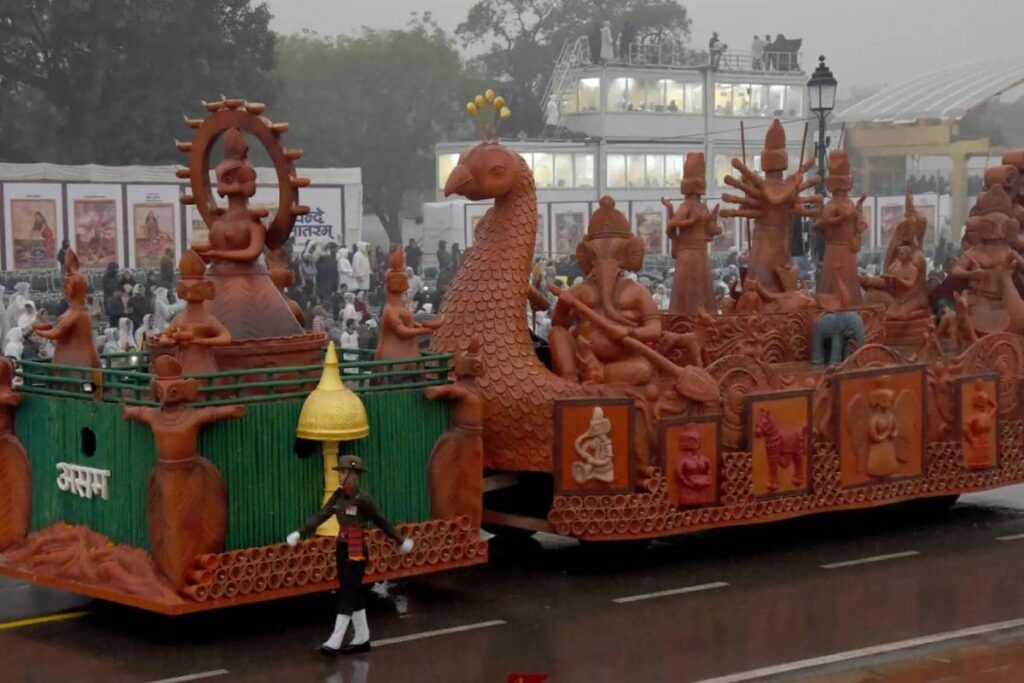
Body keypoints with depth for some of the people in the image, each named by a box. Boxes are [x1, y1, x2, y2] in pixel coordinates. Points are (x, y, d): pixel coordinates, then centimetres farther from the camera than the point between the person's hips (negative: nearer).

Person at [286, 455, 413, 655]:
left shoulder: (363, 499, -16)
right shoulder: (338, 496, 4)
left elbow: (381, 522, -7)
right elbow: (321, 516, -2)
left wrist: (400, 541, 4)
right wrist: (299, 534, -14)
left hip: (356, 552, -8)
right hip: (342, 549, 8)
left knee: (347, 595, -7)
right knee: (353, 594, 13)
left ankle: (334, 643, -9)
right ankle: (362, 639, 23)